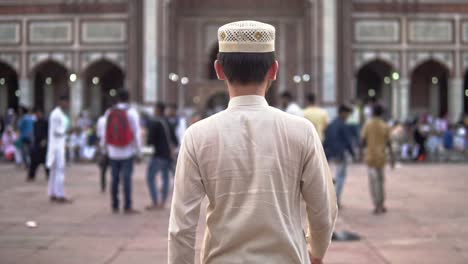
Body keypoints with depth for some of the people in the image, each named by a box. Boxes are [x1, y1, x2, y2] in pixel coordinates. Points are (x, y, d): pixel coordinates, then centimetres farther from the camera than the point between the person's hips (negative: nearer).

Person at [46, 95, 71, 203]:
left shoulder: (60, 114, 15)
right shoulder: (56, 114, -15)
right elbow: (56, 132, -19)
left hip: (59, 145, 10)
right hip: (57, 145, -10)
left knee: (55, 170, 10)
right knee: (60, 170, -10)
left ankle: (53, 194, 13)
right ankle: (60, 195, -10)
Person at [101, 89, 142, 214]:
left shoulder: (109, 112, 2)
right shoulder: (131, 112, -7)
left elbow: (105, 132, 6)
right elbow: (136, 133, -8)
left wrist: (104, 147, 18)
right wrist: (138, 151, -3)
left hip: (113, 152, 3)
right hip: (127, 151, -3)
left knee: (115, 179, 9)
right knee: (127, 179, -3)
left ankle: (115, 206, 12)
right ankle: (127, 207, -5)